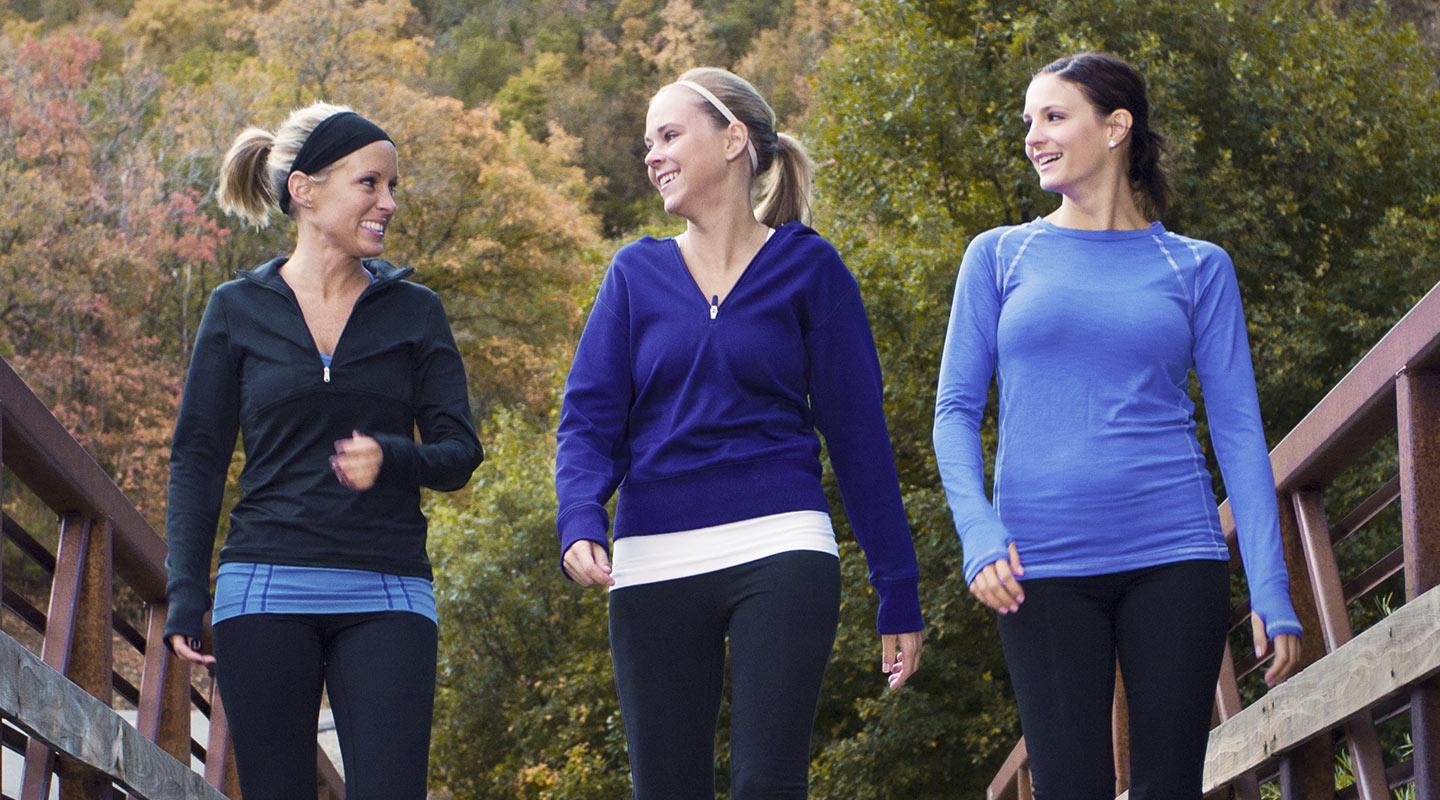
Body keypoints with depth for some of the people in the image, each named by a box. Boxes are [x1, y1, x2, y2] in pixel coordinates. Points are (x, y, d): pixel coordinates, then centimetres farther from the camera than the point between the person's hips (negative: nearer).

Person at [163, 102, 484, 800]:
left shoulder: (414, 312, 10)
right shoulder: (238, 310, 8)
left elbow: (460, 453, 6)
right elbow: (197, 460, 8)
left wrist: (390, 458, -16)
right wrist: (186, 591, -2)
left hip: (387, 595, 0)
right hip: (266, 587, 0)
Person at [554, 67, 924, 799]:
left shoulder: (807, 267, 5)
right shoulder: (638, 273, 11)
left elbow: (858, 433, 4)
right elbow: (590, 417, 5)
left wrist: (899, 594, 3)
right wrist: (580, 521, -16)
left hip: (780, 554, -3)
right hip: (654, 567, 3)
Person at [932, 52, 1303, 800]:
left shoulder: (1197, 267, 9)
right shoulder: (1001, 255, 10)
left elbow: (1237, 429, 6)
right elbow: (957, 409, 6)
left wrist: (1271, 587, -1)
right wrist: (980, 534, -11)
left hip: (1173, 555, 0)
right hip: (1044, 564, 0)